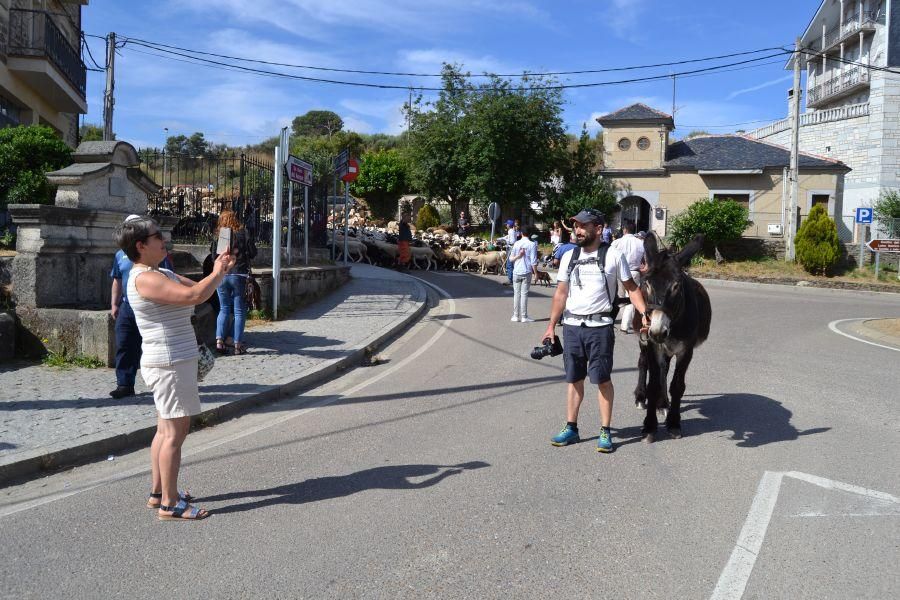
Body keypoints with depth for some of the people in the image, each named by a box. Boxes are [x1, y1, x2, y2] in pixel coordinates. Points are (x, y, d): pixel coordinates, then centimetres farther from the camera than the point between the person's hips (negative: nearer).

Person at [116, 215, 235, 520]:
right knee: (175, 432, -5)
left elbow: (197, 289, 17)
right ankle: (169, 504, 2)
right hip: (170, 363, -11)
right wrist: (218, 273, -14)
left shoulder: (163, 274, 14)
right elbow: (194, 295, -29)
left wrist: (219, 271, 2)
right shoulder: (145, 278, -19)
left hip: (173, 361, 11)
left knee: (166, 430, 17)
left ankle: (158, 492, 28)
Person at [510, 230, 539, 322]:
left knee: (516, 293, 7)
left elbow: (511, 258, 5)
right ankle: (524, 316, 2)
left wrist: (518, 256, -7)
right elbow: (533, 261, -8)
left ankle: (516, 316, 9)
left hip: (516, 272, 2)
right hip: (527, 272, -2)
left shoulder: (516, 244, 4)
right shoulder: (532, 244, -6)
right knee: (524, 294, 0)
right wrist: (535, 273, -2)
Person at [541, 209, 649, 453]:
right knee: (574, 379, 11)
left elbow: (631, 288, 1)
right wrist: (551, 326, 7)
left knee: (603, 379, 1)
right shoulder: (569, 257, 8)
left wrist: (645, 313, -12)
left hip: (600, 326, -4)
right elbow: (561, 293, 11)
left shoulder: (613, 256, -3)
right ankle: (571, 428, 20)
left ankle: (605, 432, 9)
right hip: (572, 325, 4)